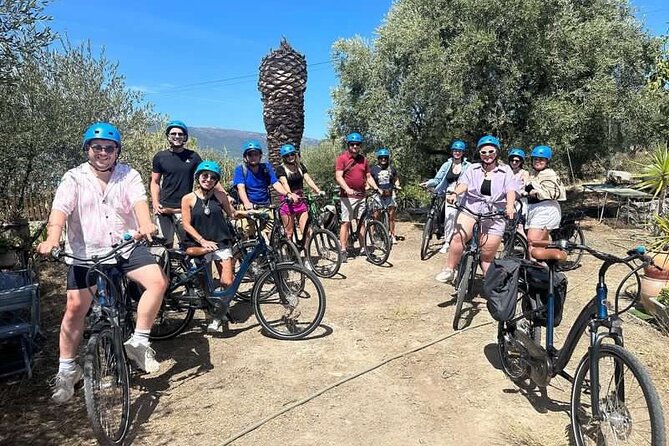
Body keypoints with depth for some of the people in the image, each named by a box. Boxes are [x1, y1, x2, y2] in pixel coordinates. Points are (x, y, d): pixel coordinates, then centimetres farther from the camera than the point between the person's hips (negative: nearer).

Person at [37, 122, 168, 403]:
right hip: (86, 253, 0)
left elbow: (139, 201, -16)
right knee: (75, 308, -2)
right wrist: (52, 239, -35)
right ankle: (67, 369, 19)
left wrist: (145, 224, -39)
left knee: (157, 281, -20)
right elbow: (60, 209, -15)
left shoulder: (128, 176, 2)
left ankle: (138, 342, -4)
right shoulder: (74, 178, 0)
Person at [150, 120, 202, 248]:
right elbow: (155, 182, 10)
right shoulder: (160, 157, 6)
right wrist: (155, 203, -4)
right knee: (165, 245, 1)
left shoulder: (193, 156, 6)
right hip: (164, 209, 0)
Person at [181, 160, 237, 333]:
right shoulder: (188, 199, -2)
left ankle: (218, 317, 12)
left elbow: (233, 214, 14)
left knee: (227, 282, -9)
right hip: (200, 244, -1)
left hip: (221, 243, 1)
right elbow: (187, 225, -5)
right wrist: (203, 241, -14)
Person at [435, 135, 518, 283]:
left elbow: (511, 191, -5)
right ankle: (449, 271, -15)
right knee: (459, 236, -26)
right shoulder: (473, 169, 11)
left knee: (487, 255, 0)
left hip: (494, 216, 0)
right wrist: (454, 193, -27)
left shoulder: (505, 171, 8)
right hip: (471, 210, 0)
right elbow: (463, 184, -5)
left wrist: (510, 206, -26)